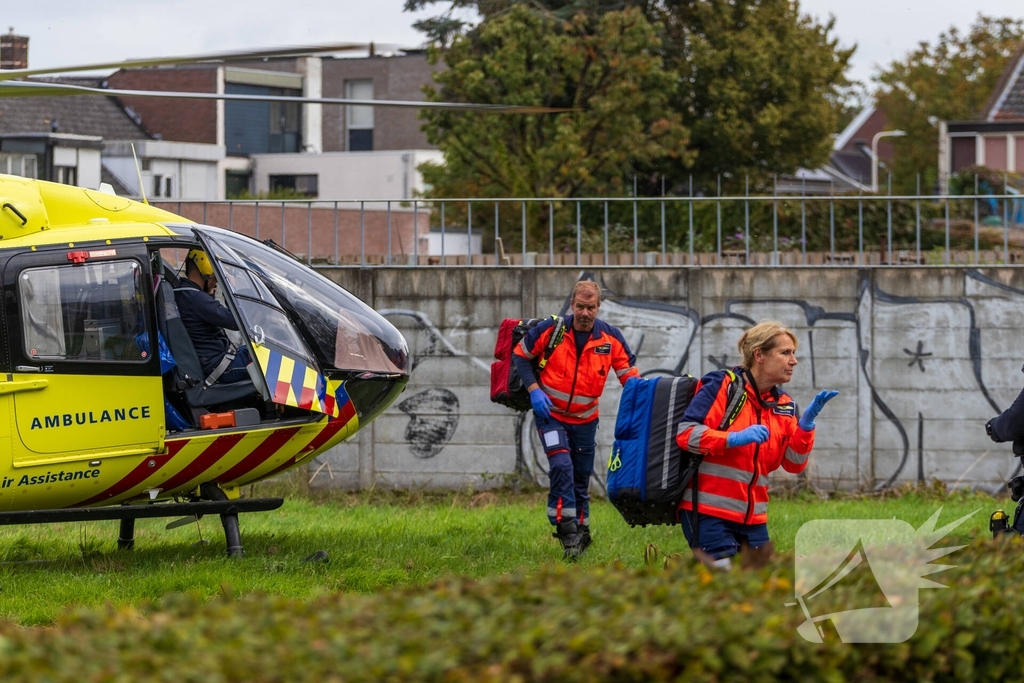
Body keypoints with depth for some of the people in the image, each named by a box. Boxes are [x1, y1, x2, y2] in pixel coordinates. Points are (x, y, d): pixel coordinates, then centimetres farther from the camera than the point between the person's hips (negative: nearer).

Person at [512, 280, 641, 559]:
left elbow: (629, 375, -1)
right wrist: (534, 389, -13)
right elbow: (520, 355, -2)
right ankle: (566, 527, -20)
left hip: (585, 419, 3)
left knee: (581, 477, 11)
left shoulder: (611, 338, -8)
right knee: (562, 465, -23)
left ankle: (580, 532, 26)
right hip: (550, 413, -3)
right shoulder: (550, 330, -14)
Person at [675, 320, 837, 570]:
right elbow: (685, 432, -16)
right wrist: (734, 439, -26)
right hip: (708, 512, -7)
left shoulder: (784, 406, 12)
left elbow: (794, 464, 6)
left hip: (752, 518, 7)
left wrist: (806, 425, -10)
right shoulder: (723, 386, -7)